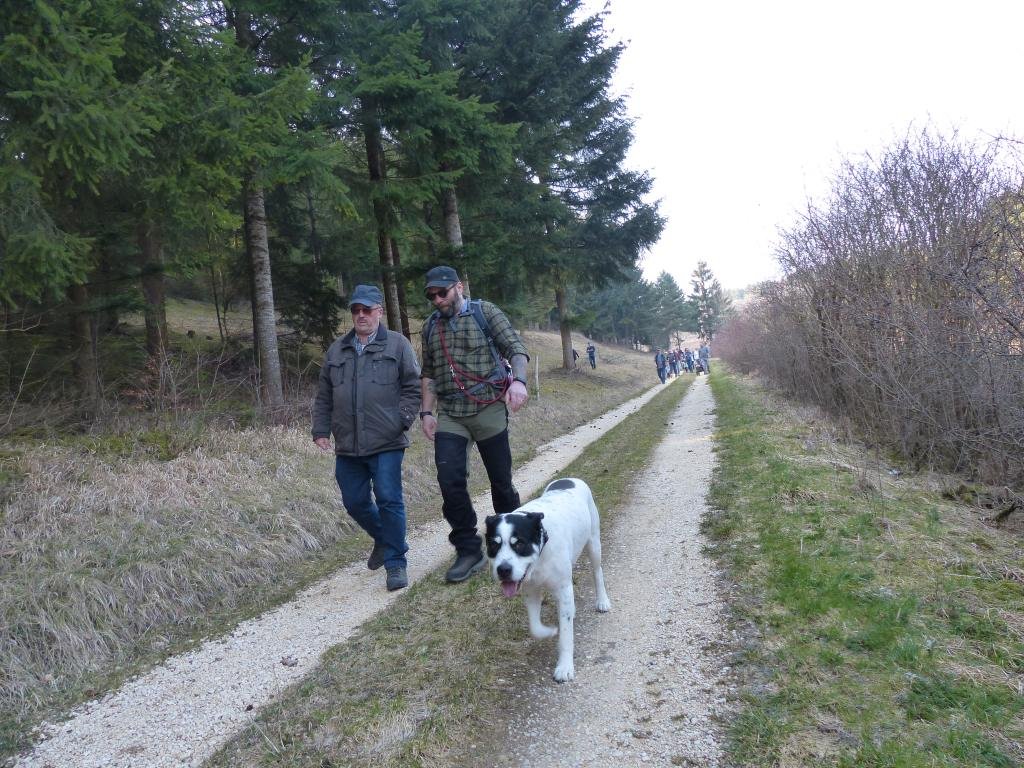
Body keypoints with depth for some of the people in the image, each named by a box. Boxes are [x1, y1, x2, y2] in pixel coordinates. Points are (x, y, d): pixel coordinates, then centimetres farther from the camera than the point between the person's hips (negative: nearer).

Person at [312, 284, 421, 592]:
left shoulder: (397, 344, 2)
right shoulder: (336, 350, 15)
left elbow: (412, 387, 0)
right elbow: (324, 396, 17)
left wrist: (403, 419, -11)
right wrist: (321, 430, 9)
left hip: (386, 443, -5)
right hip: (347, 446, 5)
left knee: (389, 500, -6)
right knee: (354, 502, 11)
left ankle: (395, 562, 7)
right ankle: (384, 540, 37)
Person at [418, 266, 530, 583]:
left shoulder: (485, 312, 1)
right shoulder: (430, 326, 13)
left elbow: (516, 348, -7)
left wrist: (518, 380, -26)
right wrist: (427, 412, 9)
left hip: (489, 410, -3)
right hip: (449, 417, 3)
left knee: (501, 480, 6)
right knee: (450, 482, -9)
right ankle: (469, 551, 4)